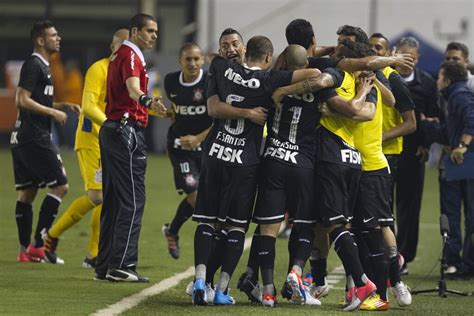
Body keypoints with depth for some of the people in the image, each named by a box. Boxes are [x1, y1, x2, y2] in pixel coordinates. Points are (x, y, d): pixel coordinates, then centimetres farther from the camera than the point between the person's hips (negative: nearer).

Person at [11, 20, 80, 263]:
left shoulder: (42, 66, 20)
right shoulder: (33, 65, -12)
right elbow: (23, 100, -18)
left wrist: (63, 105, 16)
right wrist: (53, 112, -14)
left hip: (24, 139, 10)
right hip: (35, 139, -10)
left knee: (27, 192, 9)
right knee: (60, 186, -9)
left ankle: (25, 250, 10)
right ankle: (38, 245, -10)